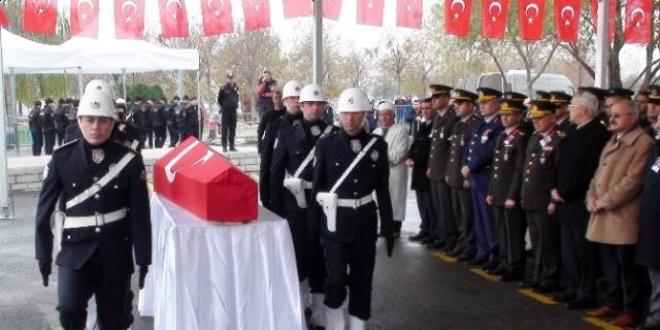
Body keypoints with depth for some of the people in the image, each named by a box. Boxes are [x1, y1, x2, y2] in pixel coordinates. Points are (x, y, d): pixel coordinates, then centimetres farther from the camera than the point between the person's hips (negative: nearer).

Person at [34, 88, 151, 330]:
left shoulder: (129, 160, -5)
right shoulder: (62, 158, -4)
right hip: (76, 249, 0)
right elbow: (45, 208, 1)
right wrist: (44, 253, 0)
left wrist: (143, 258, -3)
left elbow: (140, 212, -3)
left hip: (116, 250, 0)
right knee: (69, 308, -19)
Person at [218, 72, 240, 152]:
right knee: (225, 129, -3)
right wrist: (223, 106, 5)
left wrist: (236, 105, 12)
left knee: (233, 129, 8)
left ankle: (232, 146, 14)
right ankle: (224, 146, 0)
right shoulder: (223, 88, -6)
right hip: (225, 111, -4)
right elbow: (219, 99, 0)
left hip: (233, 110, 4)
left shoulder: (236, 87, 7)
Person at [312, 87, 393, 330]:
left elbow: (383, 190, 5)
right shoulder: (326, 145, -5)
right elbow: (317, 186, 0)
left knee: (362, 279, 10)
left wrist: (388, 227, 5)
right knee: (337, 279, -7)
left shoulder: (378, 145, 0)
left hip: (365, 220, 2)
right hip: (335, 220, -2)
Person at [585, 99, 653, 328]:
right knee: (609, 265, 15)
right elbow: (599, 173, 19)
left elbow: (632, 180, -18)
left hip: (623, 217, -8)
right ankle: (613, 303, 27)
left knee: (626, 266, 1)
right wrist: (592, 197, 3)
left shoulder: (643, 143, -11)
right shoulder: (612, 141, 18)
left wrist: (605, 201, -16)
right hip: (603, 217, 8)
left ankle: (632, 311, 11)